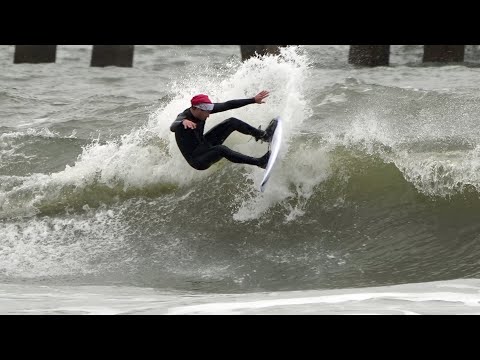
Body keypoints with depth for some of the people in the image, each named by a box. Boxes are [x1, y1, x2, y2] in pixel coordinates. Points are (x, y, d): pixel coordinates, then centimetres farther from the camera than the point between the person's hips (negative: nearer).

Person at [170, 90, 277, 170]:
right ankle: (260, 162, -32)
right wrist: (183, 122, -76)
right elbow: (173, 127, -53)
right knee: (221, 149, -35)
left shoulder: (204, 108, -12)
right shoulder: (183, 118, -31)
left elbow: (227, 105, -6)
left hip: (204, 146, 8)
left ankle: (263, 135, 13)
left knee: (232, 122, 0)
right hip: (197, 160, -8)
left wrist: (253, 100, -5)